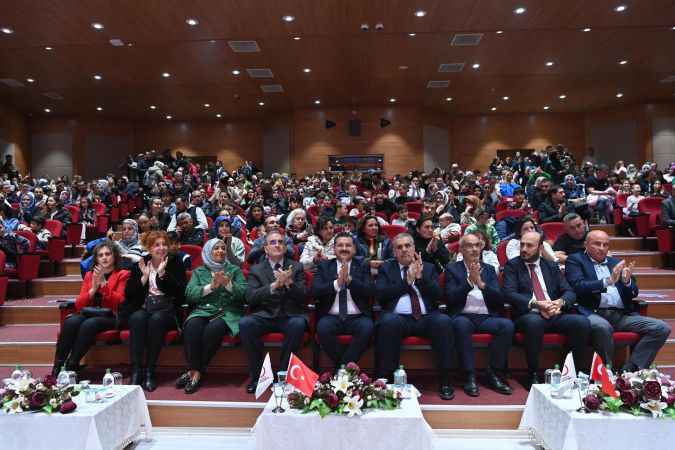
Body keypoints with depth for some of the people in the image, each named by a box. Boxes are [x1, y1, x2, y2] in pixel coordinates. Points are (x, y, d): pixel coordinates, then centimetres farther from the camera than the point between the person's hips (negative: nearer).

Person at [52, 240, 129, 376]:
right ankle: (57, 368, -23)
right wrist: (93, 289, -8)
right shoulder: (90, 274, 17)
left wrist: (103, 284, -16)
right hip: (88, 313, 4)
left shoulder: (123, 274, 5)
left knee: (89, 324, -33)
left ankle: (71, 367, -25)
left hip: (110, 317, -4)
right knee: (71, 322, -28)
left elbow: (119, 301, -8)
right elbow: (79, 304, 10)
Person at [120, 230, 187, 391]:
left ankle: (150, 371, -26)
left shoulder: (175, 264, 8)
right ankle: (136, 370, -28)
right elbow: (129, 293, 8)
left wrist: (163, 273, -13)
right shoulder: (139, 265, 15)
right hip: (142, 307, 2)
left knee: (156, 319, -34)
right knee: (138, 318, -32)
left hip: (166, 309, -2)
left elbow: (180, 292, -5)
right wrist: (144, 277, -5)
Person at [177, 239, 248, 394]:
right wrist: (211, 286, -10)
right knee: (192, 326, -31)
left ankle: (197, 372, -19)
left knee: (213, 328, -33)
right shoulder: (199, 271, 18)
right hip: (203, 310, 2)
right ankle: (193, 370, -20)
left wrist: (228, 284, -13)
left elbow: (244, 293, 3)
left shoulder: (234, 270, 15)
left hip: (228, 312, -1)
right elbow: (190, 295, 2)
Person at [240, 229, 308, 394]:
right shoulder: (256, 269, 11)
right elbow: (250, 297, -4)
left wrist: (289, 282, -19)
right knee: (244, 323, -29)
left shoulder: (296, 267, 12)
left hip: (290, 315, 0)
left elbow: (303, 296, 1)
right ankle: (257, 374, -11)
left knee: (298, 324, -34)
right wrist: (275, 284, -18)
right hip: (265, 316, 1)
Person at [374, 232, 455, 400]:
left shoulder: (428, 268, 19)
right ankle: (383, 379, -24)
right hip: (397, 318, -2)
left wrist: (420, 277, -7)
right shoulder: (386, 268, 15)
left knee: (444, 321, -29)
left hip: (426, 318, 2)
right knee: (389, 322, -35)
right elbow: (380, 295, -2)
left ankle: (444, 381, -18)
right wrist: (407, 281, -5)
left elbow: (438, 295, 6)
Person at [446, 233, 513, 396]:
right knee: (461, 324, -35)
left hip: (486, 317, 3)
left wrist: (481, 283, -12)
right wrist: (469, 281, -16)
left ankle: (494, 373, -11)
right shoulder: (452, 269, 9)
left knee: (507, 325, -26)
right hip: (463, 317, -3)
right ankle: (470, 376, -24)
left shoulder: (489, 269, 17)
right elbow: (451, 298, -5)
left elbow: (499, 299, 5)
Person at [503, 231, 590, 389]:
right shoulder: (512, 266, 8)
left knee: (582, 322, -23)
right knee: (534, 321, -37)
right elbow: (509, 293, -6)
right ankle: (533, 374, -19)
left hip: (555, 314, 4)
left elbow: (569, 292, 12)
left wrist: (560, 302, -11)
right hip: (529, 315, -4)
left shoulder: (551, 266, 19)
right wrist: (535, 304, -19)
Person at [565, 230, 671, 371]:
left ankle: (629, 370, -11)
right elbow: (577, 287, -9)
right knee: (603, 327, -37)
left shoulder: (616, 262, 22)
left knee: (662, 328, -12)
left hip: (622, 315, 6)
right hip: (594, 313, -6)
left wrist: (627, 281, -5)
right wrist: (607, 281, -19)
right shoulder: (575, 260, 7)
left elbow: (633, 293, 19)